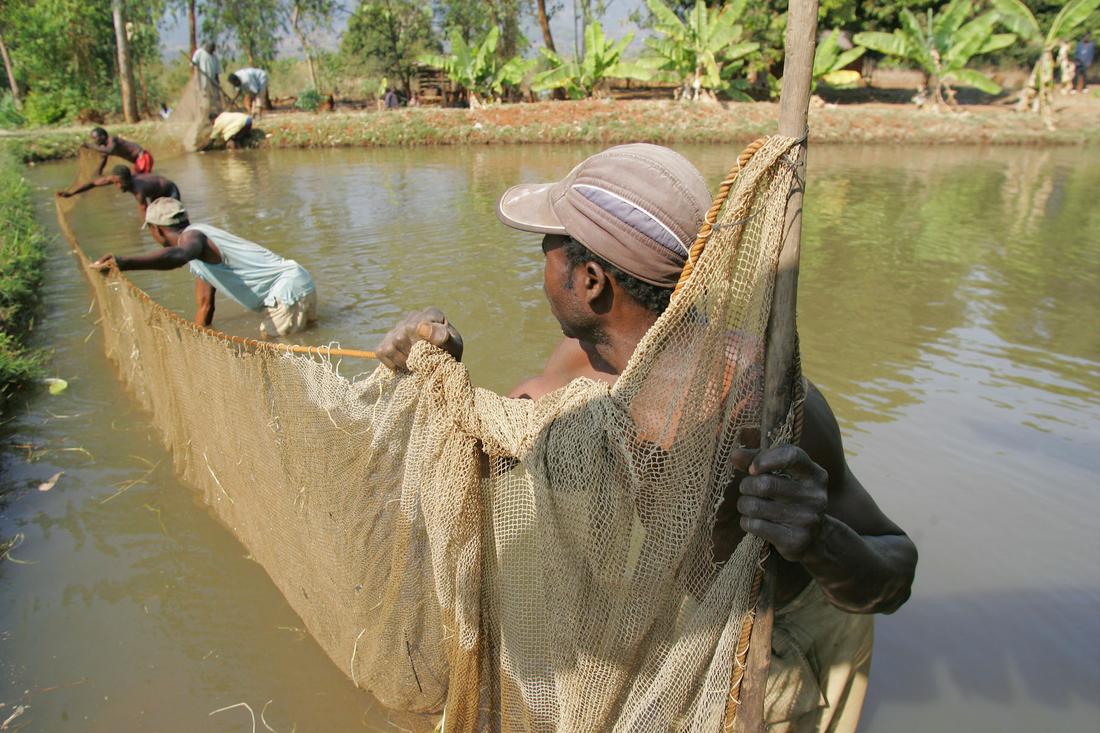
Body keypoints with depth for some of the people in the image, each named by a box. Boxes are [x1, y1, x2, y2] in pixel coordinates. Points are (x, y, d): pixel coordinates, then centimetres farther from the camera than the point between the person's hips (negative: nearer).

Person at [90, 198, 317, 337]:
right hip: (298, 285, 10)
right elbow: (204, 305, 17)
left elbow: (177, 256, -40)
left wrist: (124, 263, -48)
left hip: (289, 289, -10)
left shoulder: (192, 235, -12)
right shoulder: (200, 240, 18)